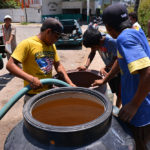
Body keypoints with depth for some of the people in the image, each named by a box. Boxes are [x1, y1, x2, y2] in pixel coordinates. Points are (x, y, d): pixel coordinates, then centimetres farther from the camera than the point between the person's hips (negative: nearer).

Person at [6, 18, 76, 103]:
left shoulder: (52, 46, 7)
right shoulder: (27, 44, -13)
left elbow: (58, 65, 11)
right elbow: (10, 65, -17)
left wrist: (70, 83, 1)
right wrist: (30, 78, -28)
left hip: (49, 92, 6)